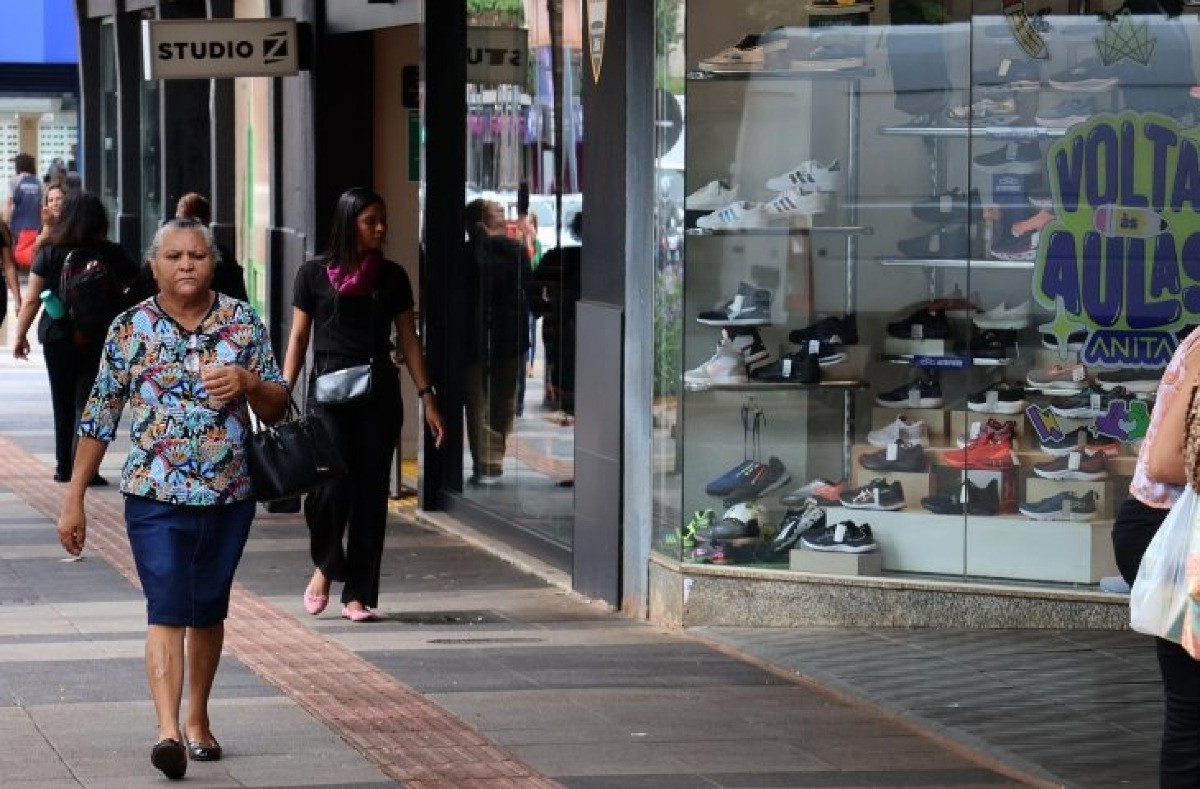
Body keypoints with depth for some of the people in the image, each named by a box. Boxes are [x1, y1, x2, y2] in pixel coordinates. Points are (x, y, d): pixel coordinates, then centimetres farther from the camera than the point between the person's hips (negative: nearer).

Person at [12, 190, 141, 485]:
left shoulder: (50, 253, -3)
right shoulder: (112, 255, -5)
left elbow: (31, 299, -3)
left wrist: (21, 335, 6)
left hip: (58, 337, 1)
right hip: (99, 338, -1)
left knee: (63, 403, 15)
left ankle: (64, 466, 22)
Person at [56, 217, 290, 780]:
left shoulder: (242, 322, 2)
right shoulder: (131, 328, -2)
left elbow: (277, 409, 8)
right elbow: (99, 417, 2)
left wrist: (247, 382, -15)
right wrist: (74, 499, 1)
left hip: (229, 495, 3)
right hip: (155, 495, -3)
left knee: (208, 610, 14)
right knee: (167, 609, -14)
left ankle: (197, 718, 31)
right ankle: (168, 729, -23)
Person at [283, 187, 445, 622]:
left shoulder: (392, 277, 9)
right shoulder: (314, 274, 3)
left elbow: (408, 340, 11)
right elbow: (298, 338, 6)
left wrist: (427, 398, 6)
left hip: (379, 393, 3)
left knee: (371, 492, 1)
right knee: (332, 481, -18)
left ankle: (358, 594, 8)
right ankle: (324, 566, 8)